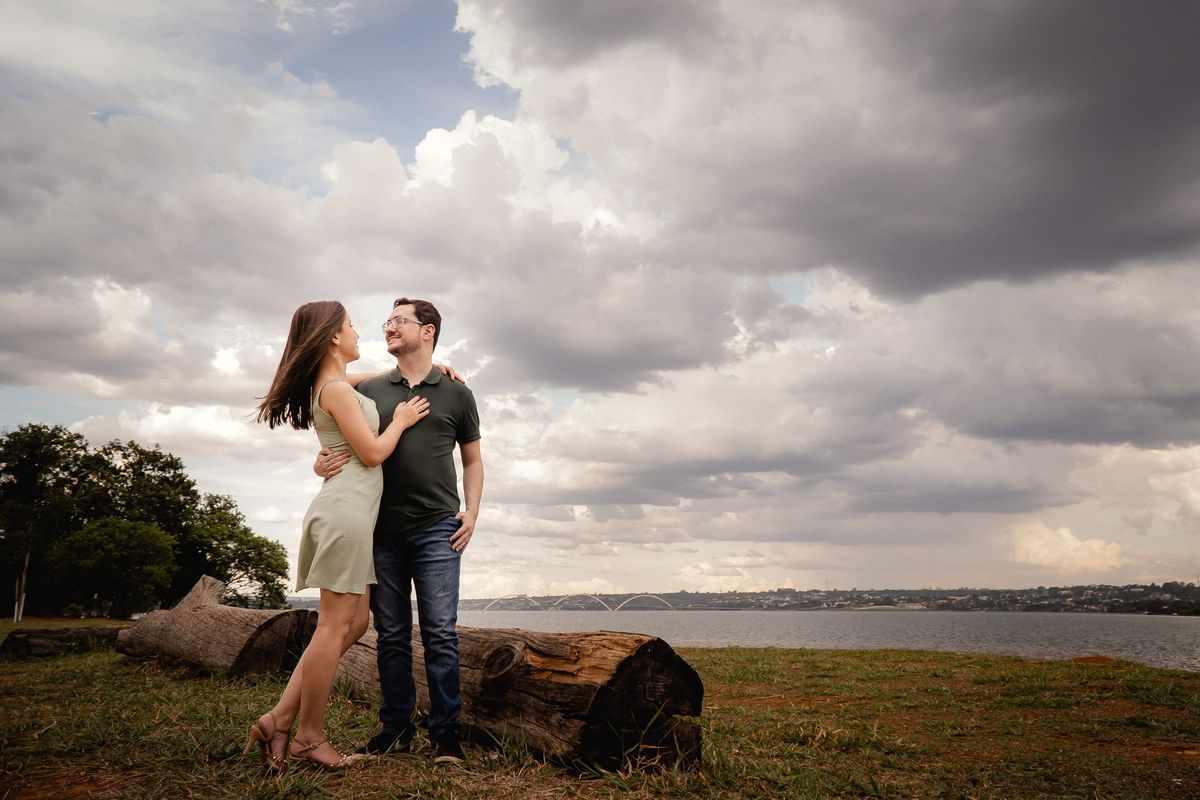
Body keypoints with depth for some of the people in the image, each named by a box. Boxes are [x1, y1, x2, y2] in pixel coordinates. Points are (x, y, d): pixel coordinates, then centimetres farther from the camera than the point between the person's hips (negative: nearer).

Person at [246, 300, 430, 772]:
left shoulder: (332, 385, 20)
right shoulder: (337, 389, -10)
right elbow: (372, 453, -10)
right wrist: (400, 421, 5)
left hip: (350, 513, 10)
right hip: (346, 511, -10)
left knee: (353, 623, 10)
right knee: (335, 626, -5)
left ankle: (280, 719, 12)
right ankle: (309, 737, 5)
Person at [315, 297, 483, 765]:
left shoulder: (456, 394, 8)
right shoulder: (370, 390, 10)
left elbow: (472, 460, 14)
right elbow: (342, 446, 13)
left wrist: (471, 512, 2)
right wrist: (322, 464, -10)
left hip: (436, 530, -2)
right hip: (382, 530, 2)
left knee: (440, 634, -3)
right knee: (391, 635, 8)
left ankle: (445, 733, 5)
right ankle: (395, 728, 18)